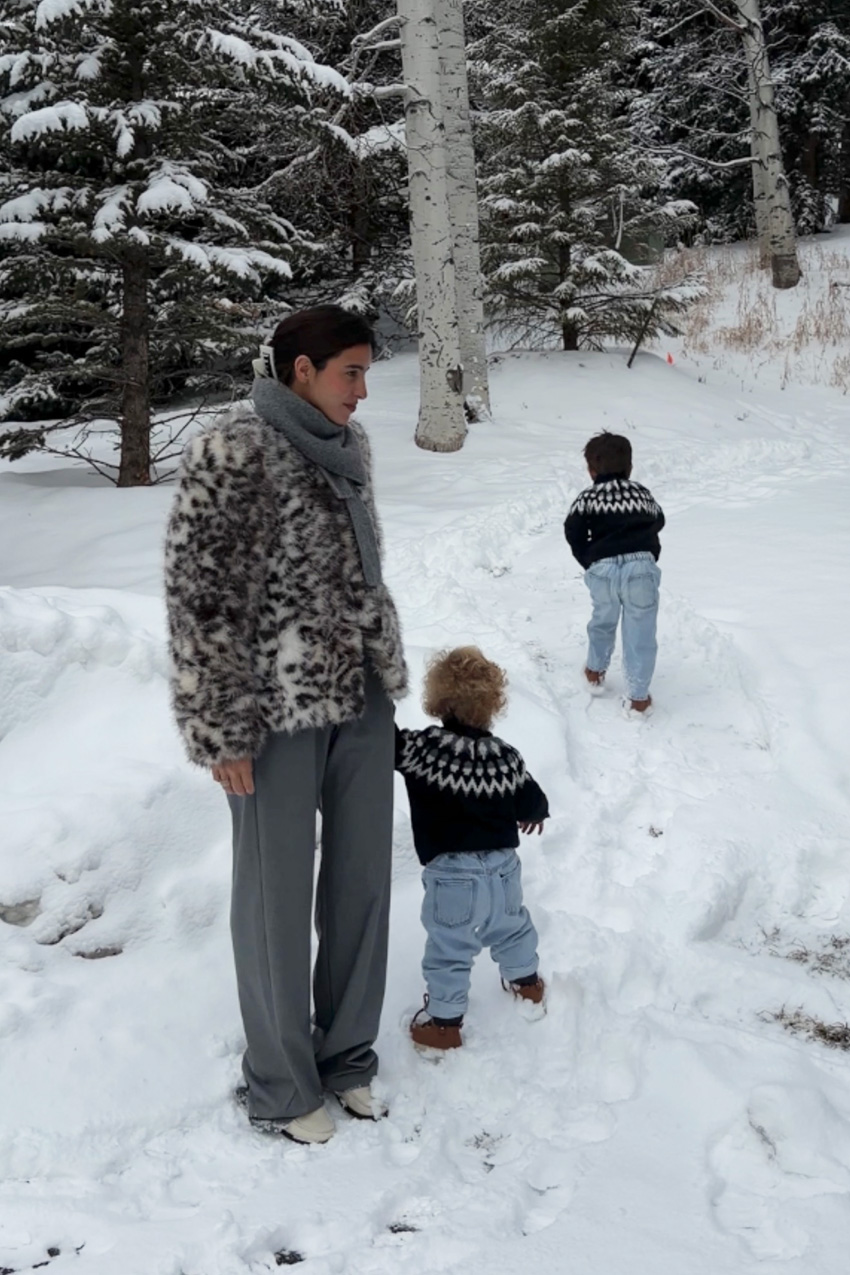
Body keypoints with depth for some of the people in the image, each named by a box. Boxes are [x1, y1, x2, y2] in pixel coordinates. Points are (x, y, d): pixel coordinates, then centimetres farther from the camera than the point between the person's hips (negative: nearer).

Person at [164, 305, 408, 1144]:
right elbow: (199, 593, -15)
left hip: (359, 695, 7)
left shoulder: (345, 446, 8)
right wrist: (223, 728, -15)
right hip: (277, 704, -7)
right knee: (277, 893, 5)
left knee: (362, 877, 14)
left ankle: (347, 1055, 32)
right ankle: (279, 1085, 24)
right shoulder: (233, 451, -14)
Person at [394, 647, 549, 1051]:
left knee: (448, 948, 9)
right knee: (511, 926, 29)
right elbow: (532, 804, 5)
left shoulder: (422, 749, -16)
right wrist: (535, 813, 27)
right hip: (502, 866, 4)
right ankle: (526, 982, 49)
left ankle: (444, 1021, 18)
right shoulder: (505, 756, -5)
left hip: (451, 874, -4)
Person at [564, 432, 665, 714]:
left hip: (602, 567, 1)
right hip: (641, 565, 0)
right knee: (640, 633, 7)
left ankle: (595, 672, 46)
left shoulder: (587, 497, 13)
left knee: (603, 620, 27)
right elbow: (657, 523, 20)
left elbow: (574, 534, 3)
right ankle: (639, 698, 12)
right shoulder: (643, 494, 22)